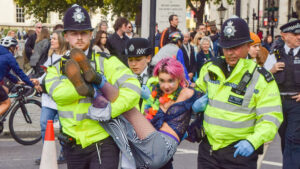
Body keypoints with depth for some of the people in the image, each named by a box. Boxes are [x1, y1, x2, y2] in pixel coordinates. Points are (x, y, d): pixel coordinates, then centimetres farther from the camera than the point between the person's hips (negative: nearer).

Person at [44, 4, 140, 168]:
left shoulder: (106, 61, -1)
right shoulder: (57, 66, 8)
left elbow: (132, 87, -15)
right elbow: (56, 91, -14)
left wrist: (108, 111, -25)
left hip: (103, 143, -4)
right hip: (72, 147, 4)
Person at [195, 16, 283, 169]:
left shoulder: (261, 78, -9)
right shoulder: (210, 68, 5)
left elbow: (271, 117, -12)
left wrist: (253, 141, -28)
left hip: (240, 150, -4)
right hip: (208, 146, 4)